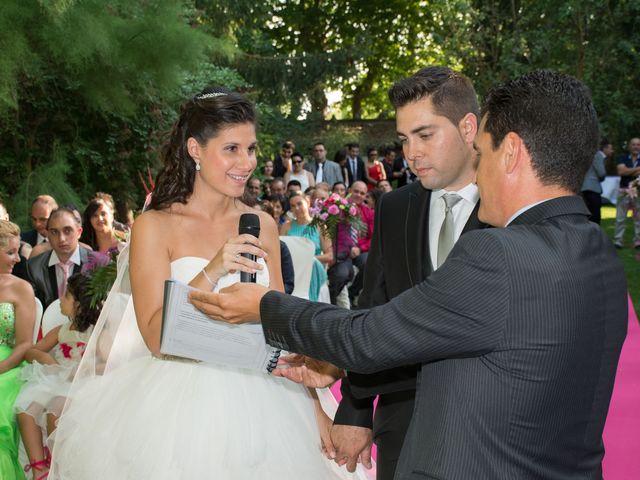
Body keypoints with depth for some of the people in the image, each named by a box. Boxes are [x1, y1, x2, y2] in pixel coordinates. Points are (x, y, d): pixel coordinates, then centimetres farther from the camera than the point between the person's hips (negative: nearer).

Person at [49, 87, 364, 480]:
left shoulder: (261, 225, 4)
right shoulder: (155, 226, -7)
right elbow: (156, 339, -12)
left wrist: (316, 412, 4)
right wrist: (211, 274, -25)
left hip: (258, 403, 4)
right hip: (181, 409, -4)